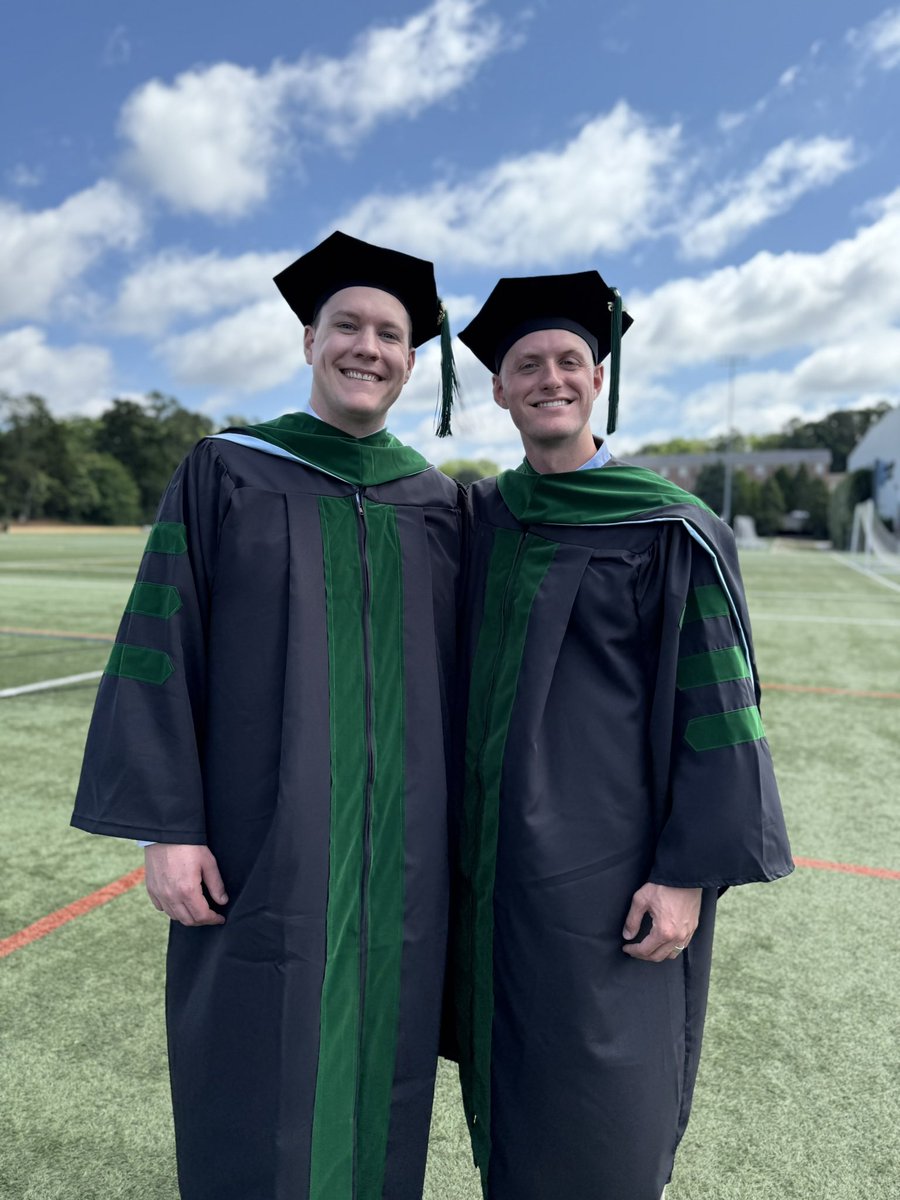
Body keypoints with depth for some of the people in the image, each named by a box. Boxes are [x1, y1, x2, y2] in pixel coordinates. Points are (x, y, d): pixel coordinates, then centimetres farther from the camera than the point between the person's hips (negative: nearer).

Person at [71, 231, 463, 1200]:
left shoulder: (437, 503, 6)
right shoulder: (226, 474, -1)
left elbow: (459, 674, 8)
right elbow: (161, 651, -5)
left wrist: (456, 826, 7)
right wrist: (166, 826, -10)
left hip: (402, 849, 3)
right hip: (266, 845, -2)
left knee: (381, 1064, 16)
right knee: (261, 1086, 9)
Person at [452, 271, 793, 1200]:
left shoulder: (670, 530, -9)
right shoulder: (478, 519, 5)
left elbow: (714, 705, -9)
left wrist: (690, 873, -13)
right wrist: (457, 831, 11)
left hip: (606, 862, -4)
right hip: (495, 859, 5)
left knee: (600, 1105, 9)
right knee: (511, 1085, 20)